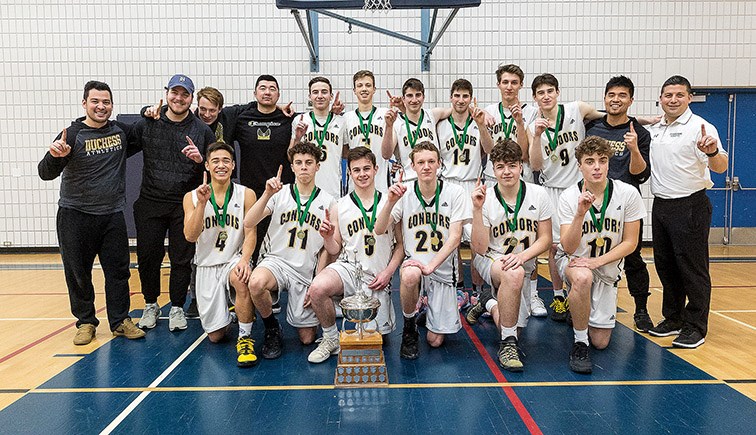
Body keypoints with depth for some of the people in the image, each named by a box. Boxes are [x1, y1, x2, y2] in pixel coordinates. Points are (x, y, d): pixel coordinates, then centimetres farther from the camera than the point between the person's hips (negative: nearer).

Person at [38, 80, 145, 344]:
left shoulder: (121, 131, 5)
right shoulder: (72, 135, -6)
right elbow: (46, 174, -11)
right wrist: (55, 156, -33)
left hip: (113, 216, 3)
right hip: (75, 216, -2)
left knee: (118, 271, 4)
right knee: (78, 272, 5)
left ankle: (120, 321, 15)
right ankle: (85, 323, 20)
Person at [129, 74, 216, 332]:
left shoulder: (202, 131, 1)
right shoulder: (147, 124, 5)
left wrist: (200, 160, -16)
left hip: (186, 205, -1)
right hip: (150, 204, 2)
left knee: (182, 259, 5)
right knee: (147, 257, 9)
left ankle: (177, 308, 21)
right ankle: (151, 305, 29)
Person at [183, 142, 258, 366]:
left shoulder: (246, 194, -2)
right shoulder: (192, 197, 1)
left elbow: (250, 233, -7)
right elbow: (191, 236, -9)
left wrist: (244, 259, -25)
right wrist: (202, 203, -20)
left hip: (235, 259, -2)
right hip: (207, 265, 2)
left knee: (241, 279, -41)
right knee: (215, 336, 2)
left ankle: (245, 339, -22)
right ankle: (229, 309, 38)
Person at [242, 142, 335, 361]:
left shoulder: (327, 201, 3)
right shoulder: (280, 193, 1)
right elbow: (248, 223, -13)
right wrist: (267, 194, -26)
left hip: (307, 273, 1)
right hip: (276, 261, -1)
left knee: (307, 338, -2)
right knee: (256, 283, -36)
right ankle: (271, 329, -6)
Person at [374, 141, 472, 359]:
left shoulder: (454, 193, -8)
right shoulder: (404, 193, -4)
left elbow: (454, 238, -12)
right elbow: (379, 230, -11)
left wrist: (430, 266, -25)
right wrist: (391, 202, -28)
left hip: (443, 269, 0)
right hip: (414, 262, 0)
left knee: (435, 340, 2)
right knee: (410, 275, -39)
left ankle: (430, 309, 38)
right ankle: (409, 329, -10)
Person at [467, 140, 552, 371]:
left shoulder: (538, 194, -8)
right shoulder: (485, 198, -14)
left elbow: (545, 239, -3)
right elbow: (479, 249, -19)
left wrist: (522, 256, -22)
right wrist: (477, 210, -29)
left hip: (523, 265, 3)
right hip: (490, 261, -3)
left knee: (512, 328, -2)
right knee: (513, 274, -39)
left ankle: (488, 303, 33)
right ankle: (508, 343, -22)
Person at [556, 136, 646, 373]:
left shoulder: (628, 194, -15)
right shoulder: (569, 197, -17)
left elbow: (630, 243, -9)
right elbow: (569, 248, -22)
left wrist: (596, 261, -23)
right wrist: (580, 214, -37)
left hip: (607, 267, 2)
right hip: (574, 261, -2)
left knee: (601, 342, 5)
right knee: (583, 278, -41)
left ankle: (580, 313, 40)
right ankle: (580, 343, -19)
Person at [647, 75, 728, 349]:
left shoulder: (700, 127, -9)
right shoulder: (654, 130, 11)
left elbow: (720, 167, -20)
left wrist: (712, 152, -41)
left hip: (690, 206, -7)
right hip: (660, 205, 7)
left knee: (692, 267, -1)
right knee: (665, 266, 13)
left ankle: (696, 327, 10)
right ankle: (673, 319, 27)